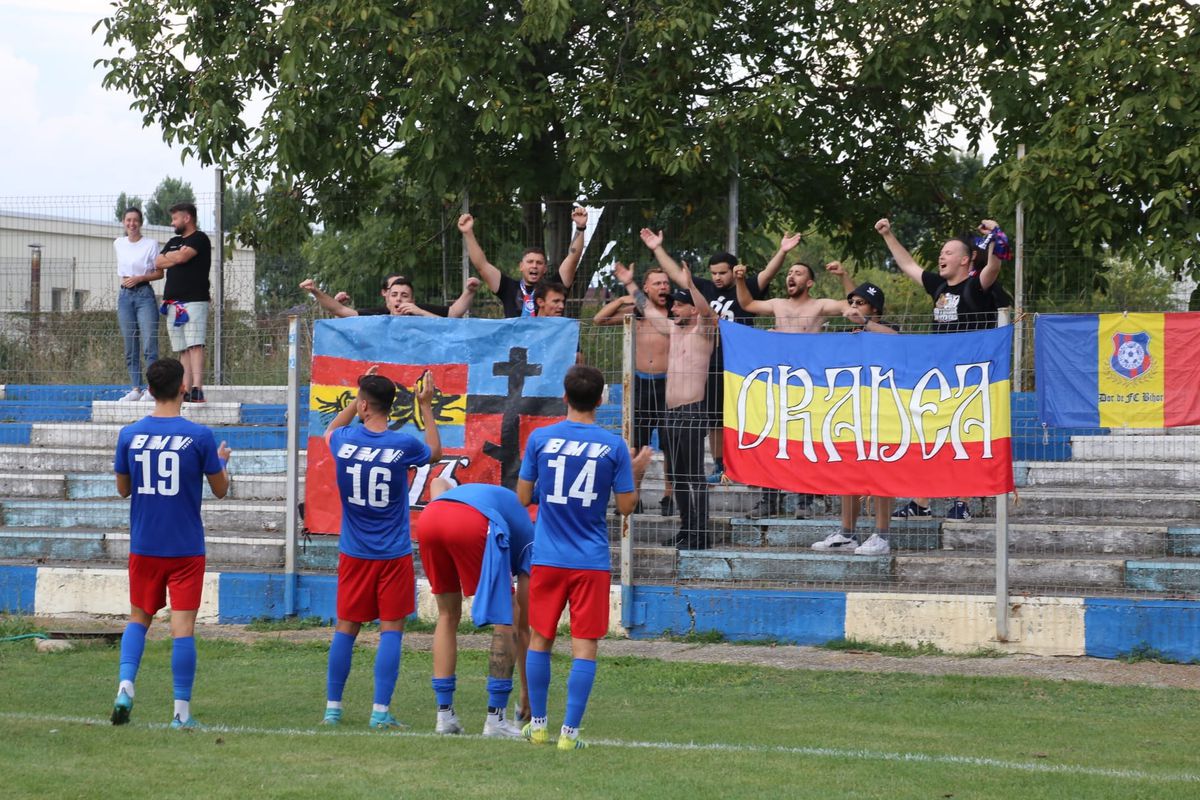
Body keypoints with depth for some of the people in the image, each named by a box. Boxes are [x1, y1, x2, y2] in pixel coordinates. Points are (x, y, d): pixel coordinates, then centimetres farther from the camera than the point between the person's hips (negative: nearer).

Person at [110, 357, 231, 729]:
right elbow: (220, 490, 0)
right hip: (186, 548, -2)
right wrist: (222, 461, 20)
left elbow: (123, 489, 8)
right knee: (183, 626, 0)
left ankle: (126, 685, -3)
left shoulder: (130, 434, -3)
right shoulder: (199, 436, -10)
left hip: (144, 547, 2)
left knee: (139, 618, 17)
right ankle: (182, 710, -1)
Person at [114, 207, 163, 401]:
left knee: (149, 344, -11)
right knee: (130, 347, 5)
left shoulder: (151, 244, -3)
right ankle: (135, 388, 8)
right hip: (124, 295, 5)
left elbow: (159, 273, -1)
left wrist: (139, 278, -12)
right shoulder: (118, 244, 11)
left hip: (144, 293, -5)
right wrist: (124, 279, 14)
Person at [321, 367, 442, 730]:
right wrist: (426, 407, 16)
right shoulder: (404, 445, -12)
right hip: (394, 554, -2)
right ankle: (381, 712, -3)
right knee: (391, 629, 1)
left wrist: (361, 393, 23)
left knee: (346, 628, 10)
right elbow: (435, 453, 13)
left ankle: (332, 707, 14)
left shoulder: (344, 441, -7)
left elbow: (331, 430, 21)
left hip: (353, 553, 2)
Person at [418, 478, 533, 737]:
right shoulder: (529, 542, 29)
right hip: (472, 524, -5)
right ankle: (495, 718, 8)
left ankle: (444, 714, 20)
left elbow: (438, 483, 32)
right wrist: (526, 689, 35)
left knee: (448, 616, 21)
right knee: (505, 622, 10)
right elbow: (523, 625, 30)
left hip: (430, 515, 5)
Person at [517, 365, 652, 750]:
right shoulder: (613, 446, -5)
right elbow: (626, 506, -1)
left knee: (540, 639, 14)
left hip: (547, 558, 1)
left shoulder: (540, 438, -3)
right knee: (584, 646, 1)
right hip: (592, 561, -1)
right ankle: (569, 731, -3)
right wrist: (637, 473, 15)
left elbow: (523, 497, 4)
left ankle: (537, 725, 18)